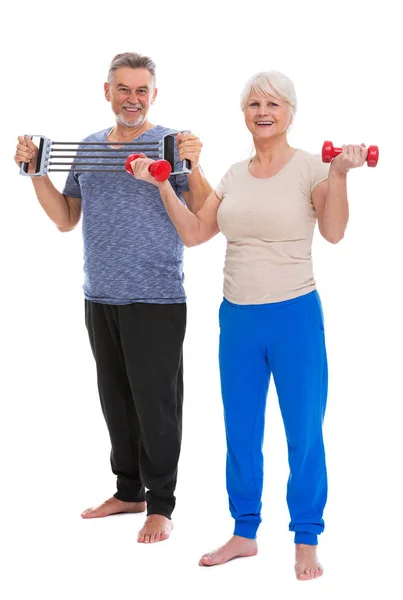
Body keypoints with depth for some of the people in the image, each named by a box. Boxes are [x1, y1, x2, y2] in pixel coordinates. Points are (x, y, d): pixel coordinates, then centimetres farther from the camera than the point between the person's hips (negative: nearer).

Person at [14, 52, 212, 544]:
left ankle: (160, 504, 12)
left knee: (156, 405, 0)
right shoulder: (88, 148, 11)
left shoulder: (172, 145, -5)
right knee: (116, 400, 15)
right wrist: (35, 171, 7)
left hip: (156, 299, -5)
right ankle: (128, 490, 29)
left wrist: (193, 166, -24)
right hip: (100, 297, 6)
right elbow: (66, 219, 16)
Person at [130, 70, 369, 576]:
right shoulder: (234, 175, 10)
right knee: (239, 432, 13)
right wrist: (161, 185, 5)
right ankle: (244, 534, 27)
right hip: (237, 317, 5)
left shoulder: (309, 167, -5)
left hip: (295, 315, -5)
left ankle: (306, 543, 16)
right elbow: (194, 232, 10)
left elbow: (333, 231, -18)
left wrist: (339, 174, -30)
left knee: (304, 434, 2)